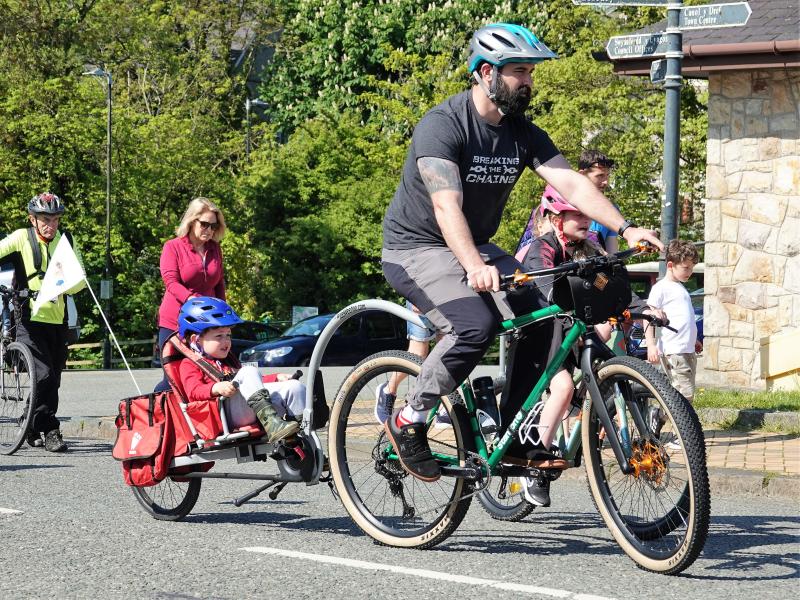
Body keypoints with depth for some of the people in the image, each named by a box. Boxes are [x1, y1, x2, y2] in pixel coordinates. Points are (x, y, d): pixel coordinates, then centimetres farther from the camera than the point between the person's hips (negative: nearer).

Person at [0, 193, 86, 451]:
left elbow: (80, 281, 1)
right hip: (30, 320, -4)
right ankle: (49, 430, -8)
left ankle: (33, 428, 28)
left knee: (53, 378, 10)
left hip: (58, 321, 4)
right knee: (44, 374, -17)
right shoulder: (22, 238, -3)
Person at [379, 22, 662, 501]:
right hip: (417, 248, -7)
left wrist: (626, 228, -25)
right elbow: (447, 206, -35)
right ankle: (410, 421, -14)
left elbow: (571, 182, -11)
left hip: (476, 247, 7)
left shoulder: (523, 133, -1)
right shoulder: (443, 126, -22)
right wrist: (474, 267, -51)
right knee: (476, 324, -31)